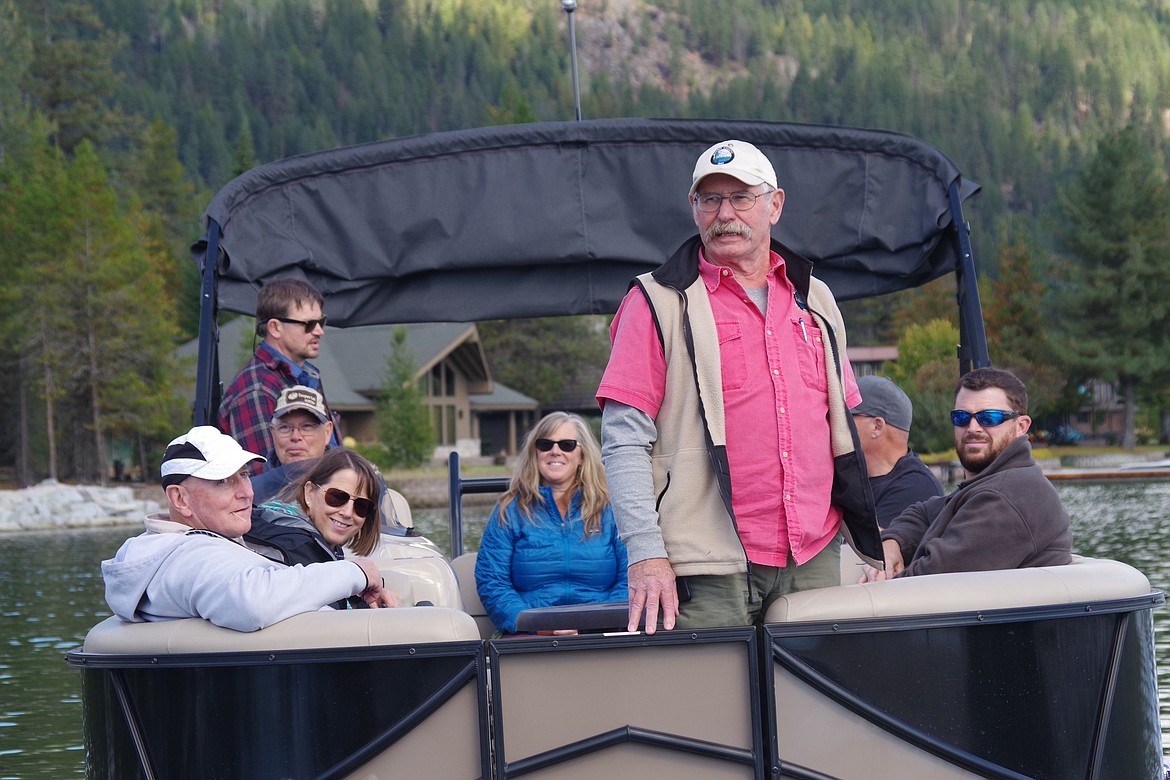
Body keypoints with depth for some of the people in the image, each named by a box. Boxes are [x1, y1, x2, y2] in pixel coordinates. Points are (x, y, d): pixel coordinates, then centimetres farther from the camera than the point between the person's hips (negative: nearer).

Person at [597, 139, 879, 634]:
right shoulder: (661, 304, 1)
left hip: (814, 559, 5)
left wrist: (867, 533, 16)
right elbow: (624, 439, -5)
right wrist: (645, 554, -15)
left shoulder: (814, 300, 17)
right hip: (711, 568, -4)